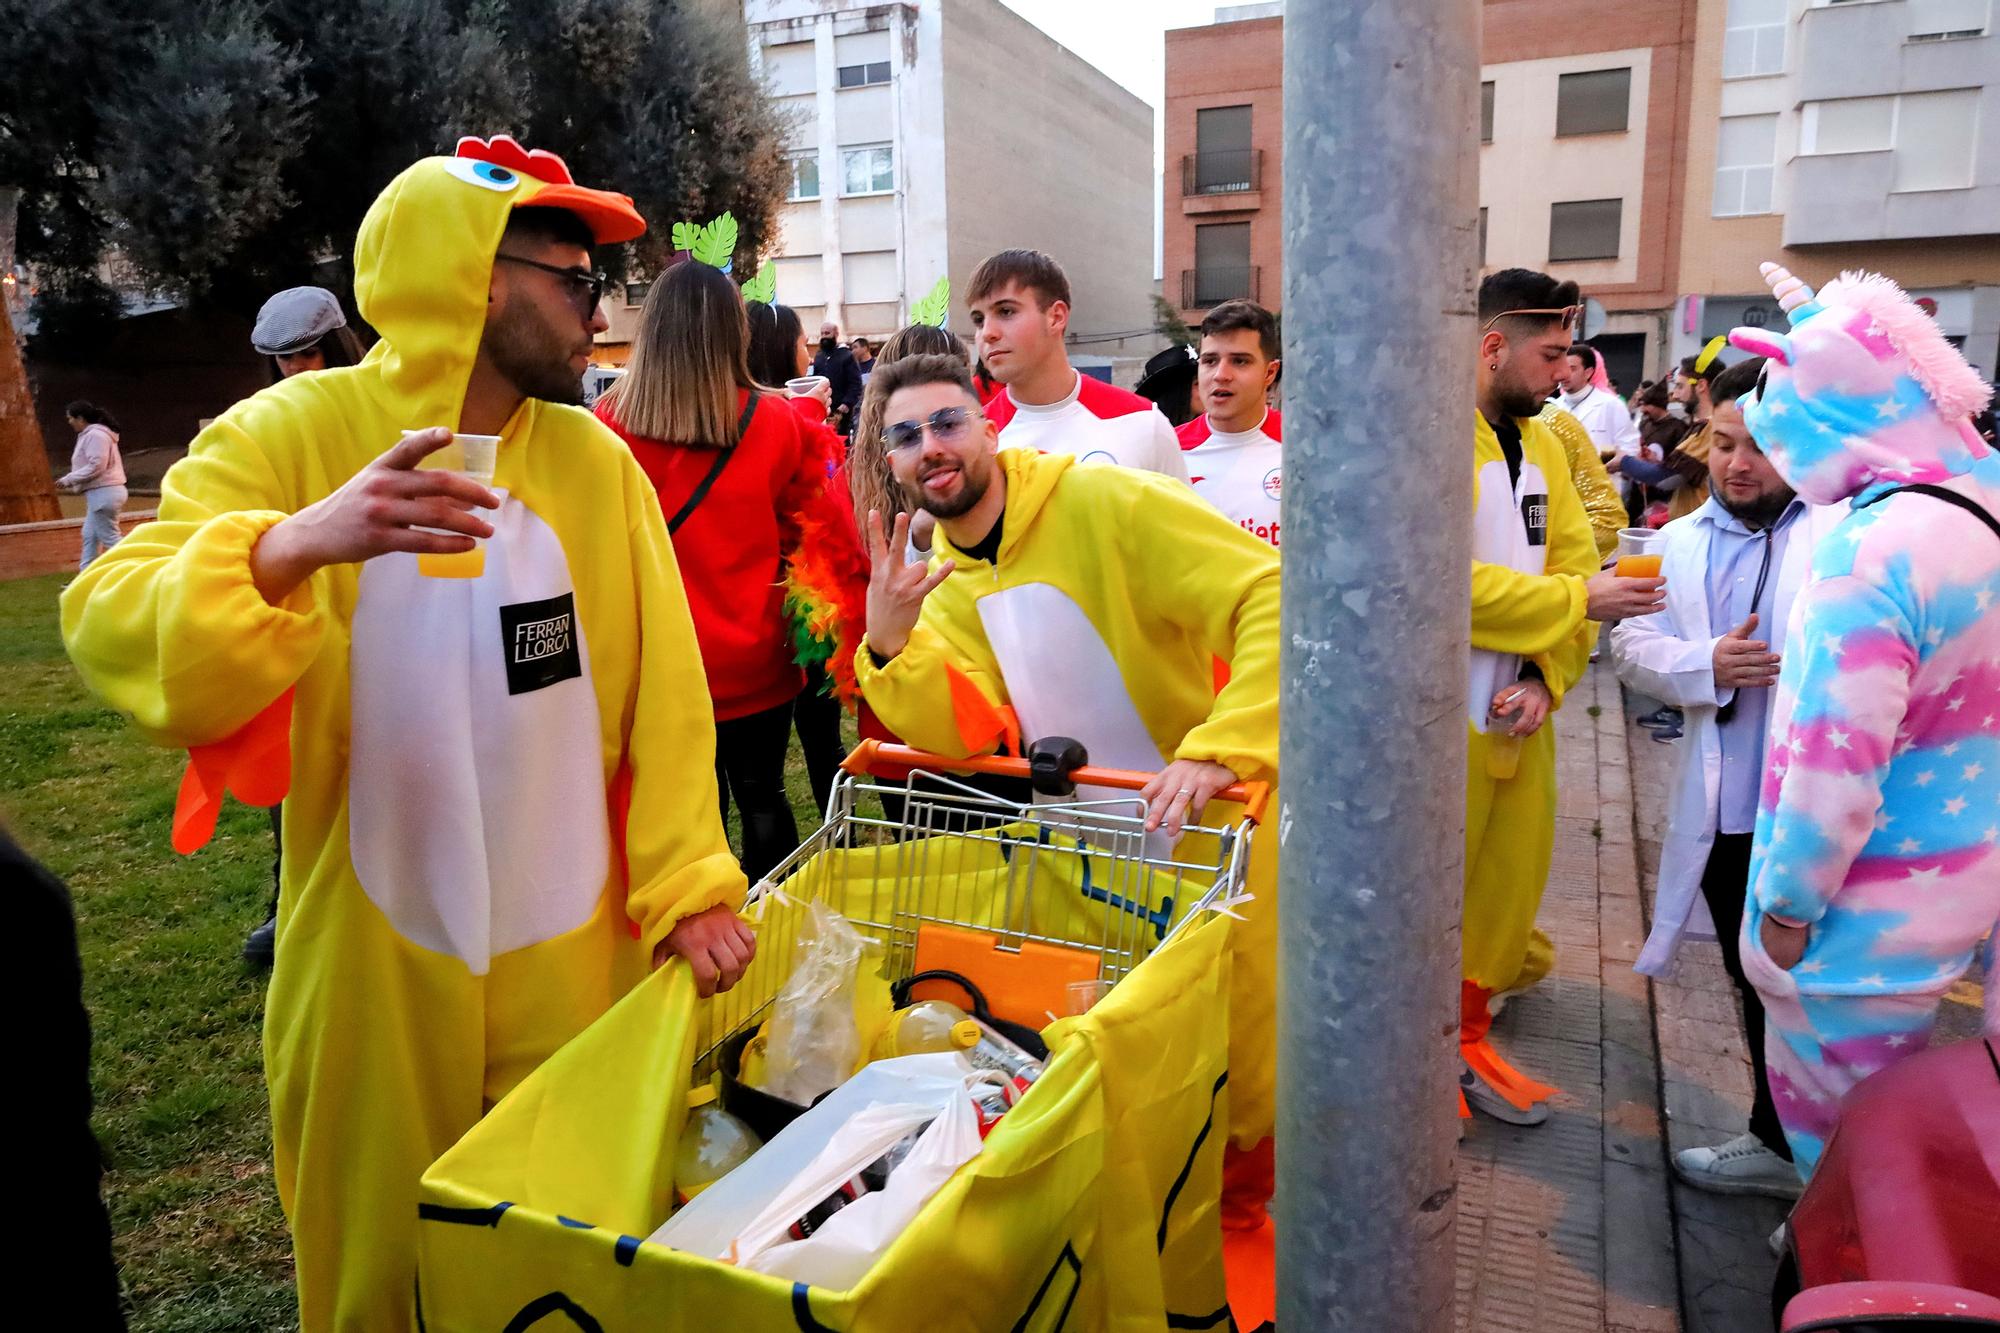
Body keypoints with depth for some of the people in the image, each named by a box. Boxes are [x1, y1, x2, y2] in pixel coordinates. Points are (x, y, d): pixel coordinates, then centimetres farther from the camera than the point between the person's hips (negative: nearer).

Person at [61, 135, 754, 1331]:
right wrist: (291, 547, -38)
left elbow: (662, 689, 0)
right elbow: (109, 628, -19)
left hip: (574, 958, 2)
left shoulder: (597, 460, -3)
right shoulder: (291, 438, -10)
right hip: (377, 968, -1)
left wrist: (685, 883, -6)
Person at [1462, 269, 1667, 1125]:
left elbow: (1571, 565, 8)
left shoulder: (1540, 444, 11)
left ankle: (1465, 1037, 34)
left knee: (1512, 884, 16)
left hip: (1519, 713, 8)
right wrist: (1580, 600, -17)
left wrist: (1546, 677, -6)